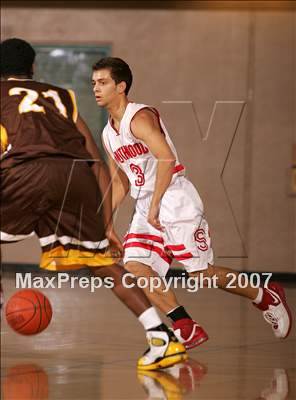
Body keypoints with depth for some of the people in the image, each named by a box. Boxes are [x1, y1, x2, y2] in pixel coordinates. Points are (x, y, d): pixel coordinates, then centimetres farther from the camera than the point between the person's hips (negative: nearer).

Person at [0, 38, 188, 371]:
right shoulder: (63, 98, 35)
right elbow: (98, 165, 31)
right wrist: (107, 225, 33)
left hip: (28, 170, -4)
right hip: (77, 173, 4)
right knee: (102, 262, 18)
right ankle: (162, 338, 6)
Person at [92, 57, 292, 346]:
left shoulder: (139, 117, -13)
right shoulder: (108, 134, 15)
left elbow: (166, 159, -26)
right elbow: (120, 184, 24)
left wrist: (155, 206, -25)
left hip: (175, 201, -8)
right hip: (145, 207, 8)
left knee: (201, 273, -5)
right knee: (134, 265, -10)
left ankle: (267, 297, 17)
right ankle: (186, 329, -6)